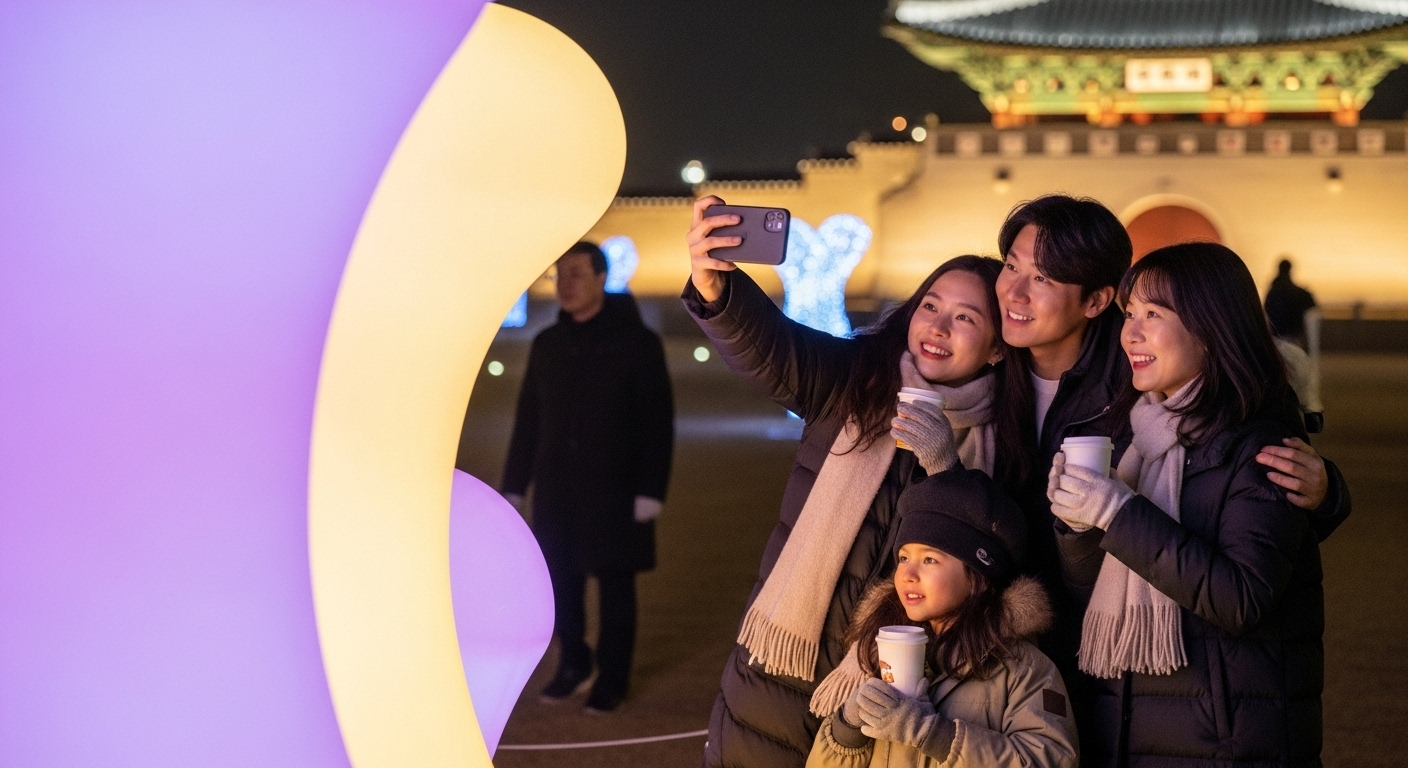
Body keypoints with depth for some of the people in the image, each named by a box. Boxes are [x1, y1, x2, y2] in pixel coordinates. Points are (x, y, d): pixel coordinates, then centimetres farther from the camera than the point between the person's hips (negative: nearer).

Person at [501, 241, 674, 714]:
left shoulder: (636, 342, -5)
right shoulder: (547, 345, 8)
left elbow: (657, 422, -8)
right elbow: (528, 420, 11)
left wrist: (650, 491, -14)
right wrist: (514, 487, 8)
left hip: (614, 490, -4)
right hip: (556, 488, 4)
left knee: (614, 584, 3)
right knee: (560, 580, 6)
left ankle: (613, 677, 16)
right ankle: (574, 661, 26)